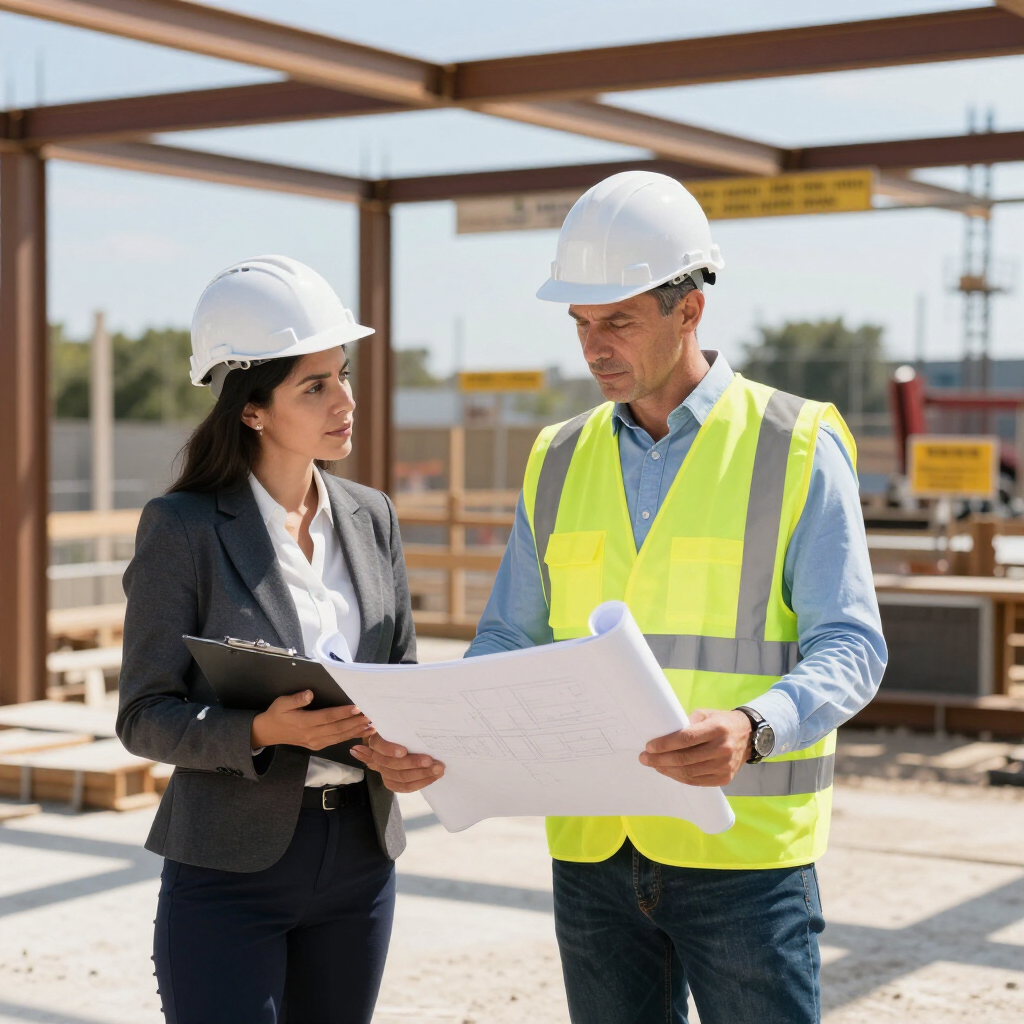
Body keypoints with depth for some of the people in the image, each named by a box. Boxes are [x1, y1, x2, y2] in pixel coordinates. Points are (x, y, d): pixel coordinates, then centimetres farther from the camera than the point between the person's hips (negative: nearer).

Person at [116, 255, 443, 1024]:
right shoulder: (183, 528, -8)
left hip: (361, 853, 5)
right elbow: (145, 716, -8)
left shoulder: (371, 518, 7)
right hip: (229, 865, -5)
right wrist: (262, 732, -25)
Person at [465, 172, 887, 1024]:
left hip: (742, 849, -4)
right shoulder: (560, 461, 9)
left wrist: (753, 727, -29)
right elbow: (511, 635, 12)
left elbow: (849, 646, -9)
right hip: (591, 848, 4)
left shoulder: (799, 449, -4)